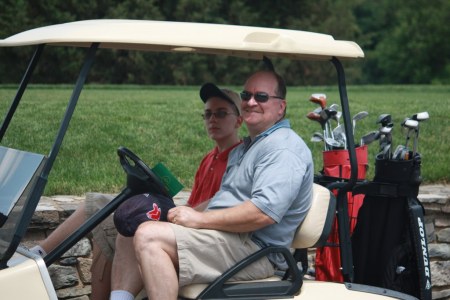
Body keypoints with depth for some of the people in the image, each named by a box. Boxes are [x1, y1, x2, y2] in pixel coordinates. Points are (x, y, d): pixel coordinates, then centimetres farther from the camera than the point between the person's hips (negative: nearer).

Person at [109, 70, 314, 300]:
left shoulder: (284, 148, -12)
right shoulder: (246, 147, 23)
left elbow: (264, 212, -25)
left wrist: (200, 219, -18)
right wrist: (187, 214, 10)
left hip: (255, 247, -11)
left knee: (148, 236, -25)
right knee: (128, 235, 9)